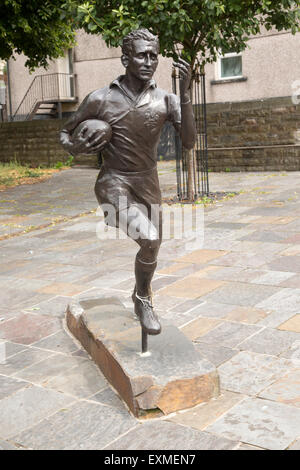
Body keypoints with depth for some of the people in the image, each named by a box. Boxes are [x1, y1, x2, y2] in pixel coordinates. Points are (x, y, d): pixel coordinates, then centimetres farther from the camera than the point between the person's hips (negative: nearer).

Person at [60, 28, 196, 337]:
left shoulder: (166, 100, -7)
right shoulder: (101, 99, -13)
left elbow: (189, 142, -18)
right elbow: (65, 133, 0)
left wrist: (185, 93, -26)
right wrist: (74, 147, -24)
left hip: (148, 184, 5)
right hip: (113, 184, -4)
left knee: (152, 247, 19)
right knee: (149, 240, -26)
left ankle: (142, 297, 49)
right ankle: (143, 298, 2)